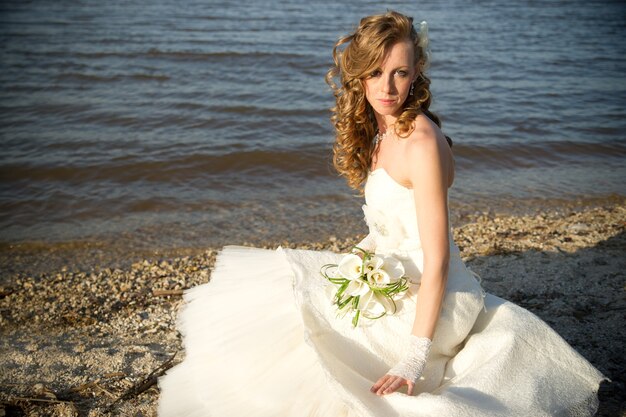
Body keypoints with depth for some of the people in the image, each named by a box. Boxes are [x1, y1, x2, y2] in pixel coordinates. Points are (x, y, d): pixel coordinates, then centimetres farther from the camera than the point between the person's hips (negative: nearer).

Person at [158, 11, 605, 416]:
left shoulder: (421, 143, -23)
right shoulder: (380, 132, 6)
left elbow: (437, 262, -25)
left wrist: (414, 360, -28)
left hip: (422, 298, -9)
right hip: (390, 279, 9)